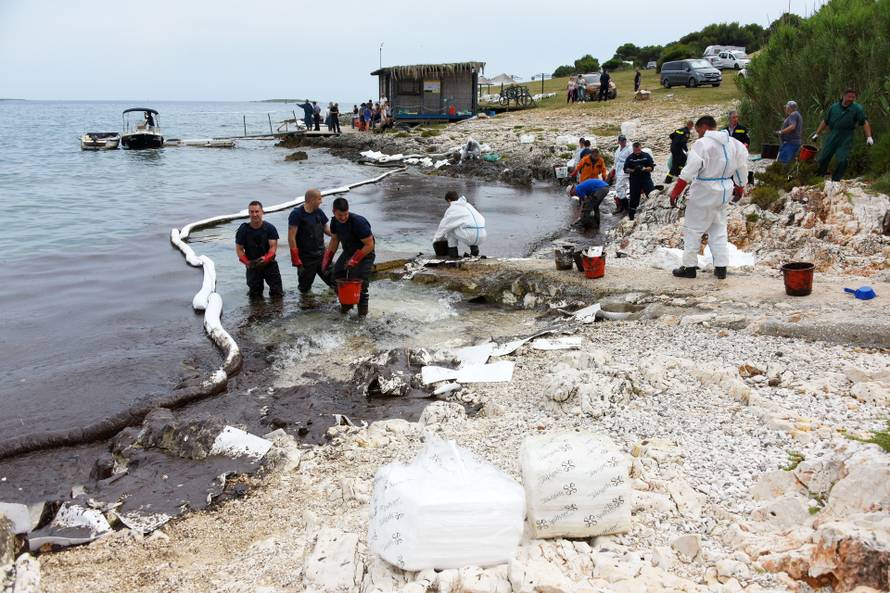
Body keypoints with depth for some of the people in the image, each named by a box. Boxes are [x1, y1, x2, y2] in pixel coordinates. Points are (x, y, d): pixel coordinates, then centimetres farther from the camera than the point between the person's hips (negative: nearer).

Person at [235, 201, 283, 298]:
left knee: (277, 293, -3)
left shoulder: (270, 228, -6)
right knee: (254, 295, 9)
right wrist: (246, 262, -18)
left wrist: (266, 258, -28)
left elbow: (273, 246, -10)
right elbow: (239, 249, -2)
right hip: (252, 266, 1)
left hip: (269, 263, -1)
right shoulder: (243, 229, -4)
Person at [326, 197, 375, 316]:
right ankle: (346, 303, 19)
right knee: (337, 275, 2)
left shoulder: (358, 222, -30)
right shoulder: (335, 222, -7)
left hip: (364, 254, -7)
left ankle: (363, 309, 6)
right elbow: (335, 240, 10)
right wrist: (327, 258, 3)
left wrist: (354, 260, -27)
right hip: (347, 252, 7)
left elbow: (369, 245, -25)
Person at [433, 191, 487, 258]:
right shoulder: (468, 205, 28)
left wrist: (436, 239, 31)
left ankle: (453, 251, 14)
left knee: (450, 227, 17)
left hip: (469, 236, -6)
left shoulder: (452, 208, 7)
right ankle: (474, 248, 18)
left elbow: (444, 225, 14)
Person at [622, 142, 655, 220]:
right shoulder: (629, 158, 3)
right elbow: (626, 169, 1)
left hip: (646, 178, -1)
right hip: (634, 180, 1)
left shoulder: (646, 156, 1)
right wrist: (633, 170, -18)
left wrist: (644, 169, -20)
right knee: (634, 197, 7)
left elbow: (651, 167, 0)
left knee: (652, 194, -17)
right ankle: (631, 214, 18)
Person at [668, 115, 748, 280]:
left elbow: (689, 170, -21)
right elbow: (742, 167, 14)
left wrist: (676, 191, -17)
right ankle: (721, 267, 15)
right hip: (724, 191, 7)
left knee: (693, 228, 4)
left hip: (704, 192, -7)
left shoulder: (702, 143, -16)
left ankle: (689, 266, 7)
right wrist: (739, 188, 26)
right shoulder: (733, 143, 7)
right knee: (719, 228, 16)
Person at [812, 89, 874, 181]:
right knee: (823, 159, 4)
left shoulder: (857, 108, 0)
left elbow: (865, 122, -4)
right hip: (832, 138, 3)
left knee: (841, 161, -10)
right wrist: (817, 134, 12)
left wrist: (869, 137, -13)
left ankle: (835, 180, 1)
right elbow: (825, 121, 15)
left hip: (846, 140, -2)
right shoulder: (833, 107, 7)